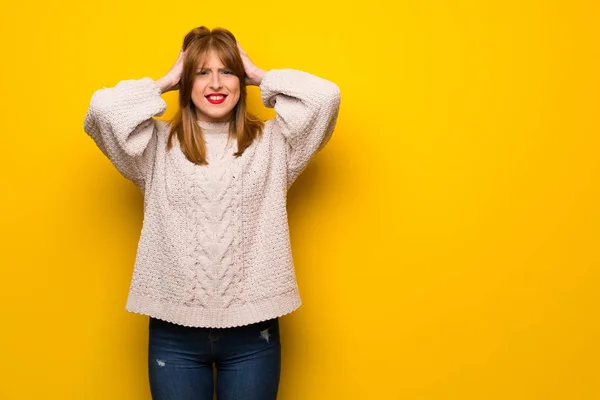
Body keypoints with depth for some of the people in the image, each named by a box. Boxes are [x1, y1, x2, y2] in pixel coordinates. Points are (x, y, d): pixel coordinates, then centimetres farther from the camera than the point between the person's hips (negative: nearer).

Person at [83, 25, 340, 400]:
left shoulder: (272, 143, 4)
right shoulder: (159, 145, 3)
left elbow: (324, 96, -8)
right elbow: (102, 109, -11)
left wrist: (259, 75, 3)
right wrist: (165, 82, 2)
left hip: (252, 330, 0)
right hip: (174, 331, 0)